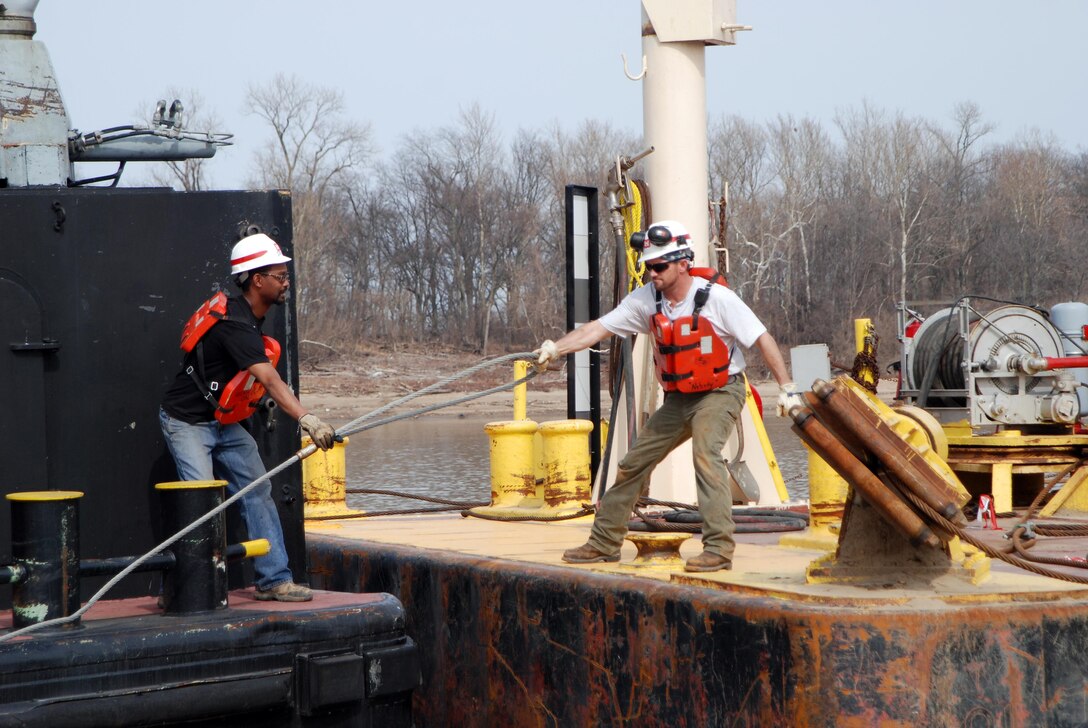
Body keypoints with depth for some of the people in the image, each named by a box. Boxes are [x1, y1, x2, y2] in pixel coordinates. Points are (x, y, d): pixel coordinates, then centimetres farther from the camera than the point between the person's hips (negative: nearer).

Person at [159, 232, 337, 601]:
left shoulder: (250, 317, 3)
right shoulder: (234, 324, -28)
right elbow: (270, 380, -40)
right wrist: (307, 419, -50)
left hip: (224, 423, 9)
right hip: (187, 422, -9)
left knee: (258, 493, 4)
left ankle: (274, 579, 7)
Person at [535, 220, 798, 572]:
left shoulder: (716, 298, -19)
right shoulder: (646, 299, -7)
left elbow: (762, 339, -15)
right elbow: (599, 328, -10)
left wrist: (786, 388, -17)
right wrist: (556, 348, -24)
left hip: (720, 392, -6)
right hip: (678, 398, 6)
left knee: (705, 451, -30)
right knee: (634, 463, 8)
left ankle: (719, 548, -30)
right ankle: (603, 543, 22)